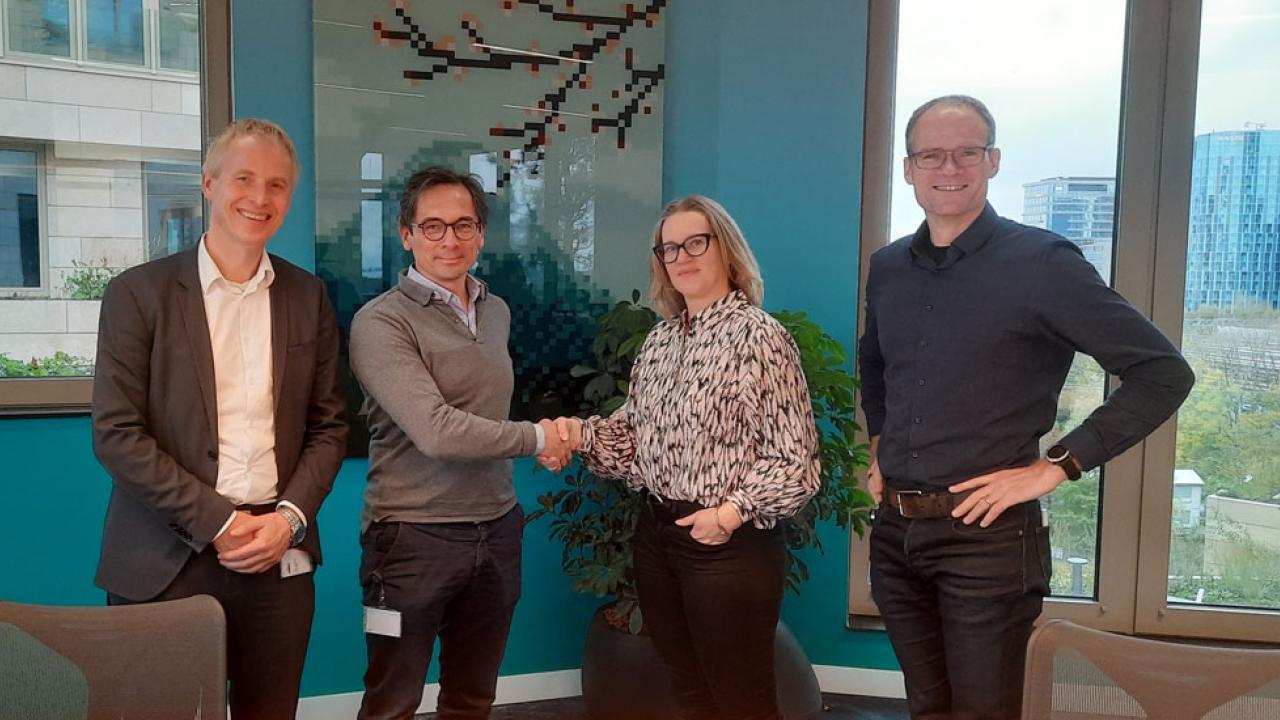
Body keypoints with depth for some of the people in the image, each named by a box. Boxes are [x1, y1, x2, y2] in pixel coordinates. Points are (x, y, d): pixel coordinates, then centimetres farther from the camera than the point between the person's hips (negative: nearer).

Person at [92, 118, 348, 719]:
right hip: (169, 562, -2)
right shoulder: (139, 292, -2)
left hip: (280, 557, 2)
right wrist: (217, 523, -12)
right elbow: (116, 434, -7)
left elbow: (328, 426, 8)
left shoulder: (308, 297, 7)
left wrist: (291, 517, -7)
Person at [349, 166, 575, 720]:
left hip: (497, 530, 6)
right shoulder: (382, 321, -13)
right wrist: (536, 438, -13)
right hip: (414, 537, -6)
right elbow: (436, 431, -23)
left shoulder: (498, 312, 9)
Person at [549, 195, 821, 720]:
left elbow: (794, 459, -14)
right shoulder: (659, 340, 10)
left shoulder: (759, 336, -11)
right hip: (657, 535, 6)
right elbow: (634, 434, 11)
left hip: (731, 545, -6)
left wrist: (734, 511, -22)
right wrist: (582, 435, -6)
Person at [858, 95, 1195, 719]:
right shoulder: (886, 267, 8)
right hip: (894, 531, 6)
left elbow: (1163, 373, -11)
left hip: (987, 536, -5)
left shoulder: (1042, 262, -10)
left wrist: (1055, 466, -15)